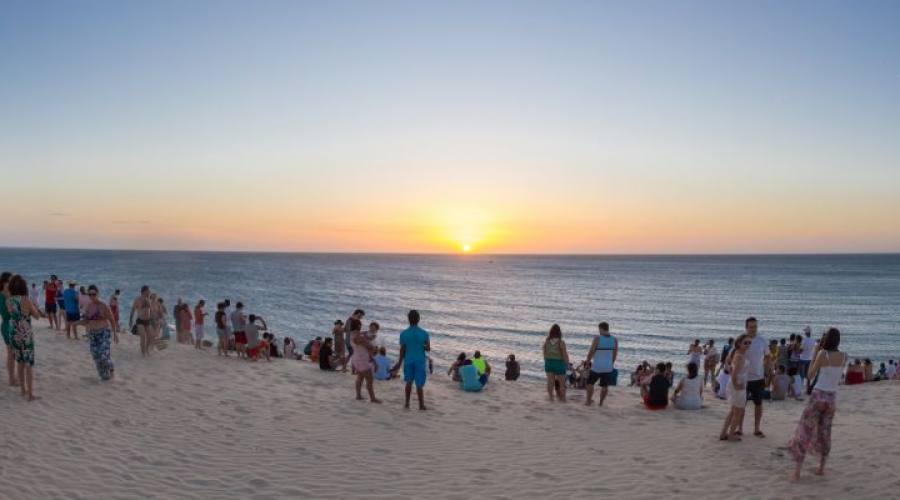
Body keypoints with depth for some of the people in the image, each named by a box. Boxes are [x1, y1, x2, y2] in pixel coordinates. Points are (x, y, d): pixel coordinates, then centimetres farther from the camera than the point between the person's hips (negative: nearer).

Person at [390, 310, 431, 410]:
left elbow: (402, 350, -2)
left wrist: (399, 363, 8)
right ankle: (421, 405, 14)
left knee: (409, 382, 17)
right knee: (419, 384, 6)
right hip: (420, 361, -2)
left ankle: (407, 403, 21)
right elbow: (428, 349, -4)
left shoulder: (403, 334, -8)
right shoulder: (424, 333, -10)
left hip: (408, 361, 2)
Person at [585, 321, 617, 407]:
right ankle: (601, 402, 14)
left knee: (590, 383, 13)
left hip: (596, 367, -3)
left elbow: (591, 351, -8)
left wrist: (588, 360, 9)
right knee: (605, 386, 12)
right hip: (608, 367, 3)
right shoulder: (614, 340, 1)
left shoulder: (597, 338, -11)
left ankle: (589, 401, 15)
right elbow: (615, 354, 9)